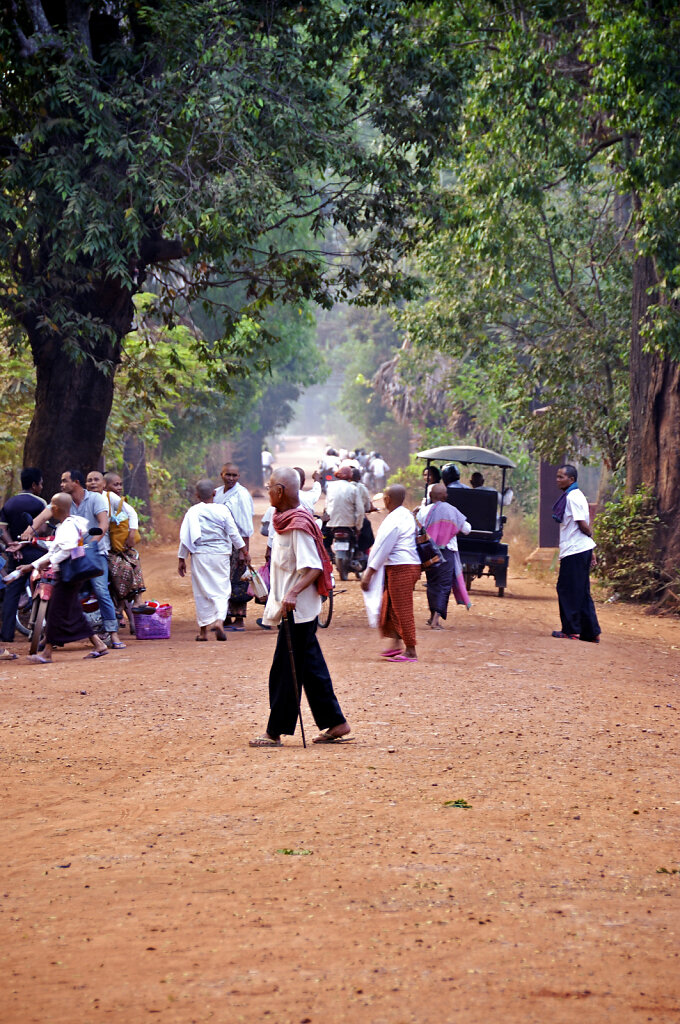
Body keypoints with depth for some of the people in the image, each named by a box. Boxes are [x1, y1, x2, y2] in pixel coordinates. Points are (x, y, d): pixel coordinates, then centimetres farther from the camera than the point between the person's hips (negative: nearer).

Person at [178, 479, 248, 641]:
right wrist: (244, 551, 13)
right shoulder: (222, 510, -2)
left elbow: (185, 537, 0)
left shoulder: (193, 512, -2)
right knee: (222, 590, 5)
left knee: (201, 593, 8)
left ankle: (203, 630, 10)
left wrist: (181, 559, 8)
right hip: (221, 555, 0)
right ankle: (219, 620, -19)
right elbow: (234, 533, 2)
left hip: (200, 556, 0)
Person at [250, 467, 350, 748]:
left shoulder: (299, 525, -19)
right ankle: (335, 723, 17)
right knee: (311, 668, 12)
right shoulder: (284, 520, 11)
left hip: (298, 610, -10)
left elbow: (313, 568, -23)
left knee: (285, 671, -3)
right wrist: (277, 601, 24)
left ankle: (275, 732, 3)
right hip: (295, 610, 10)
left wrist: (293, 593, -36)